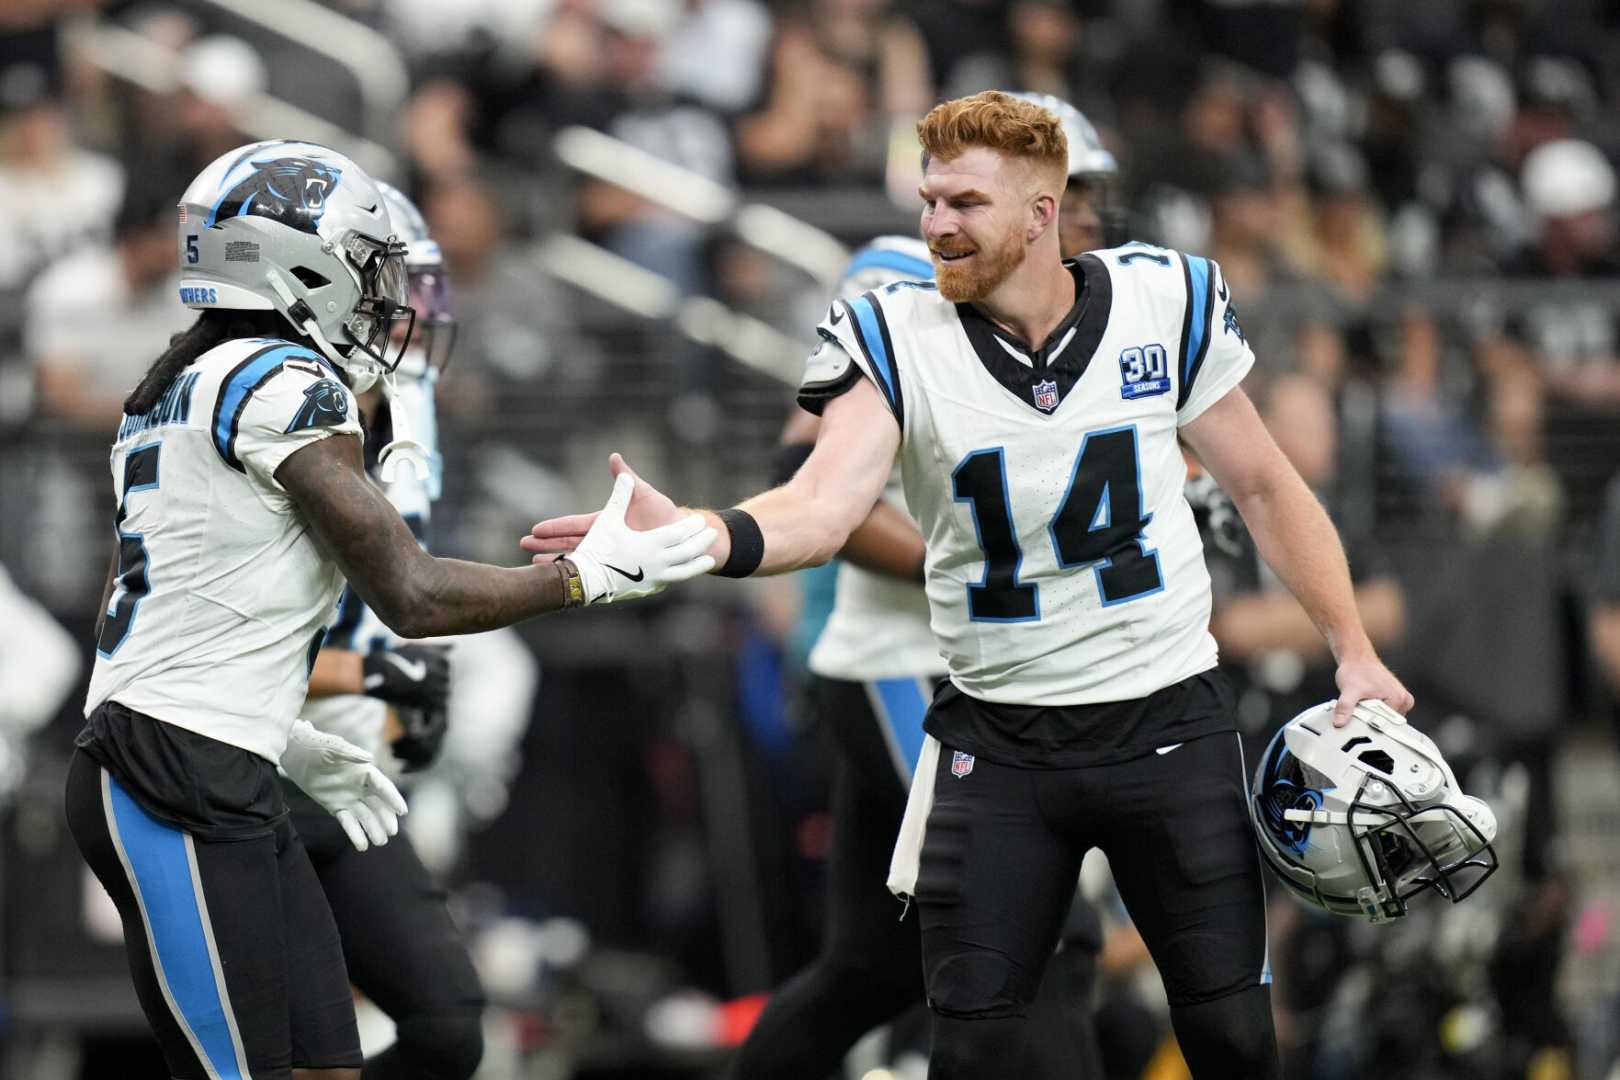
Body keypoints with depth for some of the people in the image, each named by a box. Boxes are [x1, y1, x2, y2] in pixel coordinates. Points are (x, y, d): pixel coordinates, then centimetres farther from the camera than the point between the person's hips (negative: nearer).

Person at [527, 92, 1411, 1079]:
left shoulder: (1166, 302, -4)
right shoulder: (894, 338, -7)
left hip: (1169, 725, 0)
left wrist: (1354, 651, 1)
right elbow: (826, 507, -22)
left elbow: (1264, 488, 8)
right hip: (997, 737, 0)